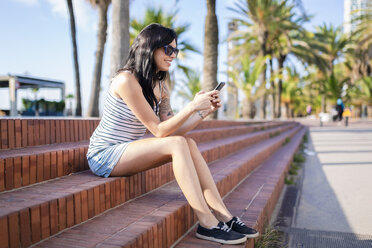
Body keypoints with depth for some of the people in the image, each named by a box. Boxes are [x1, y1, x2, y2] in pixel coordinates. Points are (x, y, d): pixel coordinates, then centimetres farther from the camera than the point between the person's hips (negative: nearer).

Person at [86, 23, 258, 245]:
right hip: (104, 155, -8)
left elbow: (172, 129, 0)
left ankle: (223, 215, -13)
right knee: (178, 144, -25)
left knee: (189, 144, -12)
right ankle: (207, 223, -23)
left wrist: (206, 110, -7)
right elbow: (159, 130, -21)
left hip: (127, 151, 8)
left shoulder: (160, 87, 7)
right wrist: (192, 106, -26)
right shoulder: (126, 80, -20)